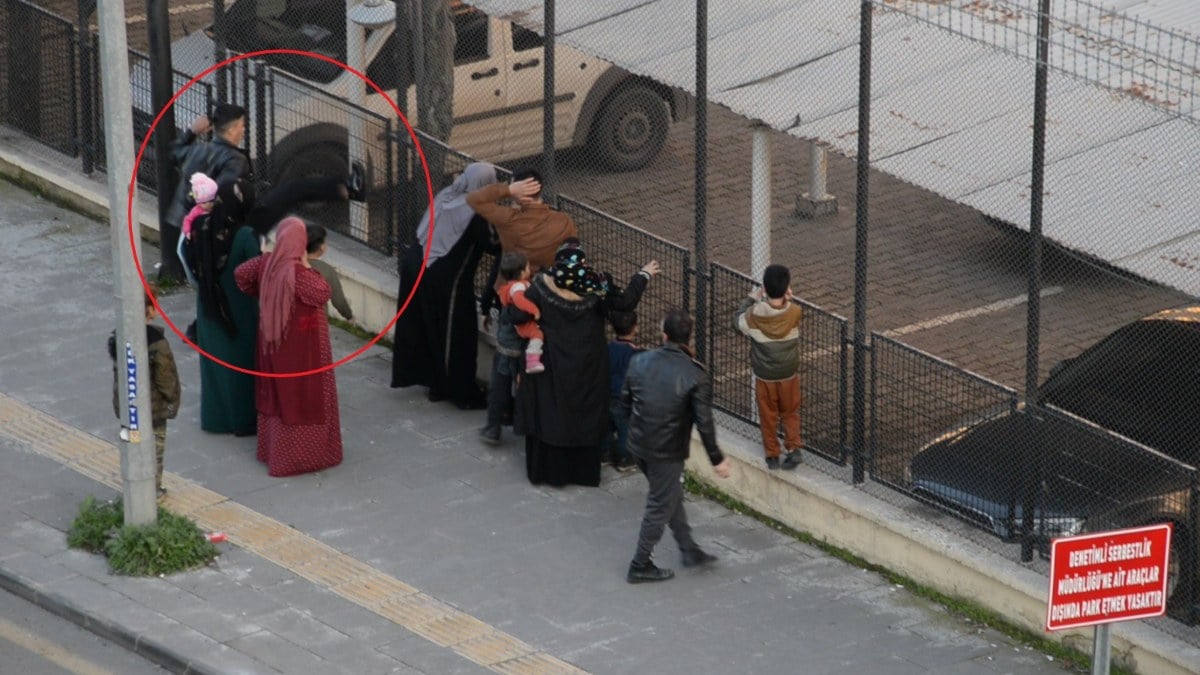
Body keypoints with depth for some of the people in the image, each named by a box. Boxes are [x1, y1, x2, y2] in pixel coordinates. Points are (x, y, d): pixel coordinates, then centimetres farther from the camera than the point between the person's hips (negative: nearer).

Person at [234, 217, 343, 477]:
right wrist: (309, 267, -17)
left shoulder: (267, 263, -4)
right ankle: (299, 453, 11)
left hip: (273, 342, 8)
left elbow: (241, 273, 8)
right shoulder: (298, 272, -27)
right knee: (302, 395, 4)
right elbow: (322, 294, -25)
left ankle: (272, 448, 30)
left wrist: (259, 293, 22)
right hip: (302, 344, -8)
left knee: (276, 392, 19)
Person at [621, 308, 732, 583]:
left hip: (638, 444, 6)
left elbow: (625, 401, 7)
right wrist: (717, 459, -7)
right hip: (667, 451, -6)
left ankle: (690, 550, 35)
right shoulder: (694, 375, -19)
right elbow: (704, 422, -18)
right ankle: (640, 566, 19)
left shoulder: (639, 362, -5)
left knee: (671, 496, 23)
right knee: (660, 506, 11)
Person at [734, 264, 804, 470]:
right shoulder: (794, 313, -20)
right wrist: (788, 299, 2)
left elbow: (738, 322, 2)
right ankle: (793, 448, 10)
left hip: (764, 376, -1)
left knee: (768, 416, 17)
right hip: (789, 375, 1)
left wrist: (751, 298, 9)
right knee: (790, 413, 21)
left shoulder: (754, 314, -22)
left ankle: (772, 456, 23)